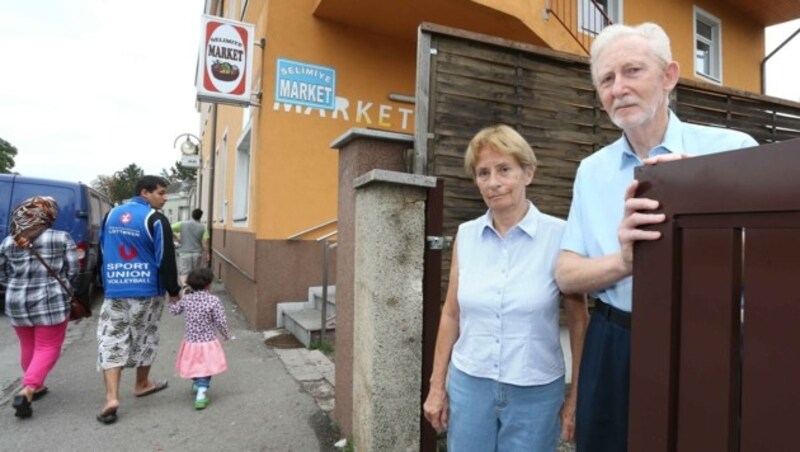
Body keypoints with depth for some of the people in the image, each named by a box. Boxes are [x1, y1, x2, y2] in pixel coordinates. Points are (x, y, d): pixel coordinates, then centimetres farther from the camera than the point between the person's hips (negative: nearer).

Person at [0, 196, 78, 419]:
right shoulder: (62, 238, -9)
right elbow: (73, 272, -6)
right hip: (51, 302, -4)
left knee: (28, 347, 21)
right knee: (47, 348, 4)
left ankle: (35, 386, 35)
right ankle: (26, 391, -10)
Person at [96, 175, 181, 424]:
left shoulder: (112, 214, 9)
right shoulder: (155, 219, -12)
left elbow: (103, 252, 19)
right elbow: (165, 259, -13)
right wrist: (173, 290, -4)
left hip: (114, 291, 4)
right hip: (147, 291, -4)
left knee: (111, 341, 5)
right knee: (144, 339, 13)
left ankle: (111, 397, -5)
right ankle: (142, 384, 30)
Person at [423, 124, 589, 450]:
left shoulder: (559, 236, -12)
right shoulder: (466, 235, -3)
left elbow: (579, 322, -4)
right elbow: (451, 314, 3)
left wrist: (577, 395, -2)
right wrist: (437, 385, 6)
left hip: (535, 391, -2)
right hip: (468, 384, 3)